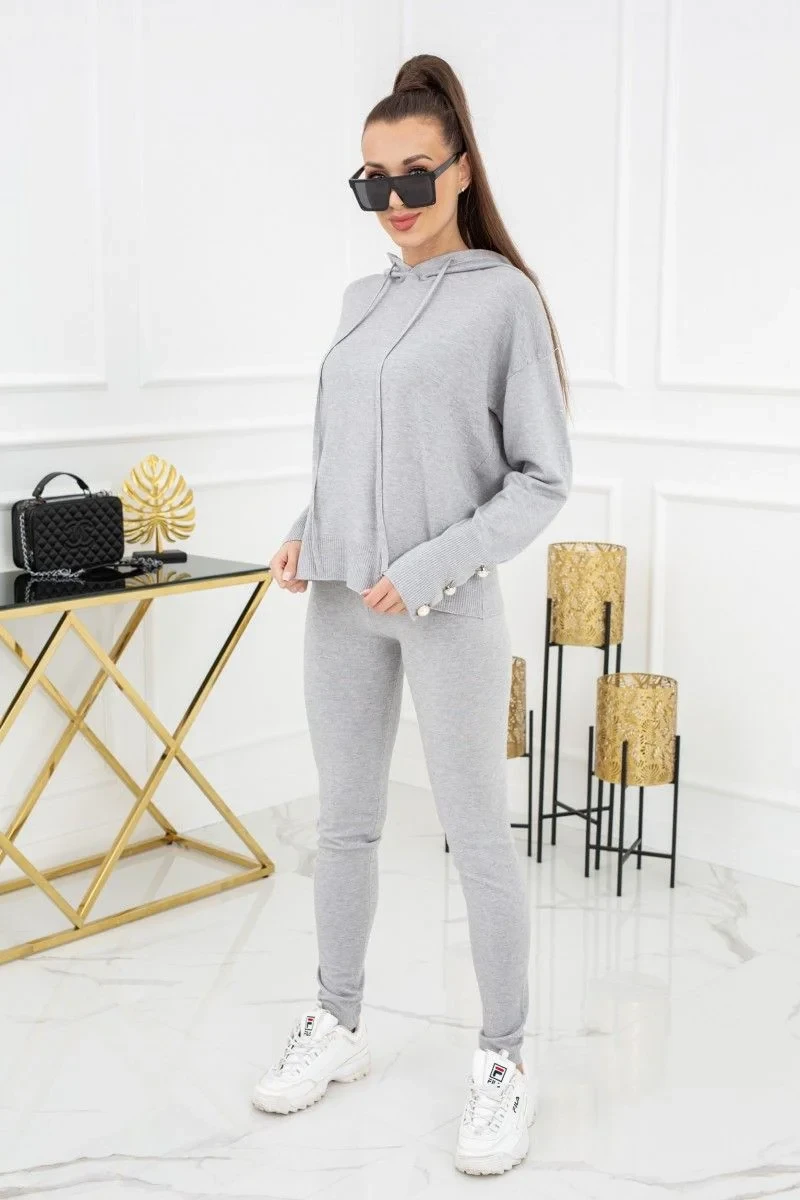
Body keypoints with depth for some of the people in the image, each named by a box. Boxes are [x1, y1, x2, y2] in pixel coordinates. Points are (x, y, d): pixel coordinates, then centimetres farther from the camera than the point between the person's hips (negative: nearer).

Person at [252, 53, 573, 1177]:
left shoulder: (503, 296, -6)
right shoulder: (361, 300, 12)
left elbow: (543, 477, -7)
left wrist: (435, 565, -16)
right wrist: (308, 529, 3)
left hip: (448, 610, -6)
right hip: (341, 603, 6)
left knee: (478, 838, 2)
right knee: (345, 825, 14)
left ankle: (504, 1064, 17)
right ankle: (338, 1027, 31)